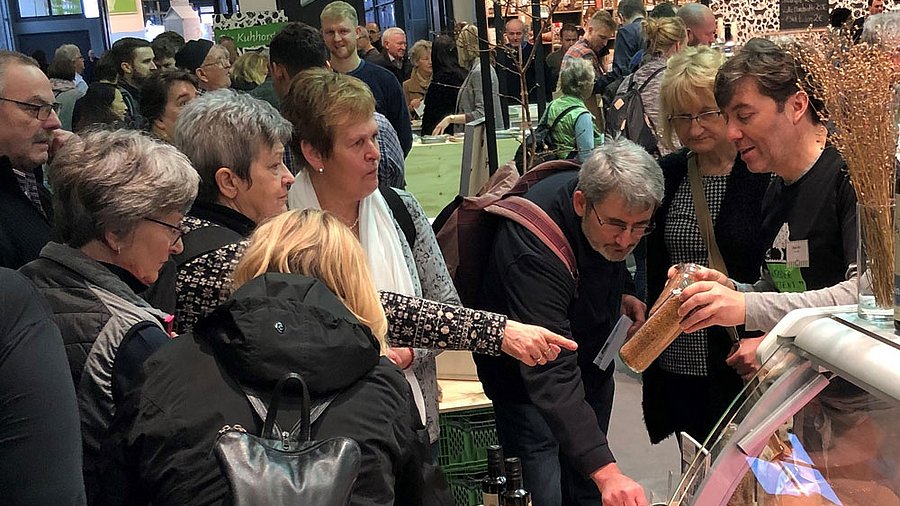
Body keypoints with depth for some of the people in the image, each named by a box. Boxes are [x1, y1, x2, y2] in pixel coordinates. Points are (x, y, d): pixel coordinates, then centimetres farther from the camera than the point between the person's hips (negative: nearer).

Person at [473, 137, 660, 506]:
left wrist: (620, 294, -7)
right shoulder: (534, 252, -39)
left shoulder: (610, 197, -15)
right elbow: (551, 379, -46)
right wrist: (607, 472, -54)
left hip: (592, 362, 7)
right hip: (527, 385, -7)